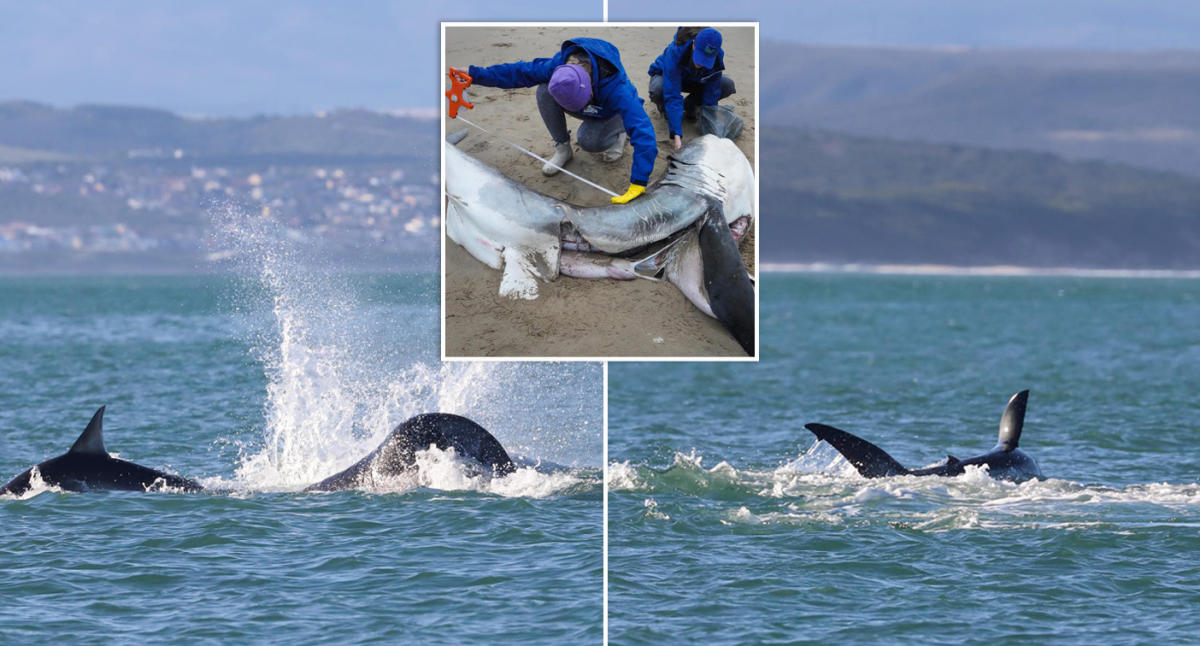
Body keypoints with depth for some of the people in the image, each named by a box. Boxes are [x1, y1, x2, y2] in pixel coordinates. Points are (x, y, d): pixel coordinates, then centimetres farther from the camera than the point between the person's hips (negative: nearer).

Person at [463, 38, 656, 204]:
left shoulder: (617, 87, -47)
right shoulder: (557, 65, -34)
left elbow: (643, 132, -51)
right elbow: (519, 71, -17)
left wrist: (637, 185, -57)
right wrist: (474, 74, -21)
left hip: (613, 114, -4)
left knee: (589, 140, -37)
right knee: (544, 90, -27)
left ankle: (618, 134, 0)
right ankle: (562, 149, -6)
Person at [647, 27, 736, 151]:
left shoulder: (717, 56, -30)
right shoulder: (675, 52, -41)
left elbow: (711, 94, -24)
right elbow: (672, 95, -43)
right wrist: (676, 135, -48)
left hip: (693, 80, 3)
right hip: (664, 76, -3)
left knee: (728, 85, -20)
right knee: (657, 90, -39)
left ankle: (689, 105, 7)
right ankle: (664, 109, 0)